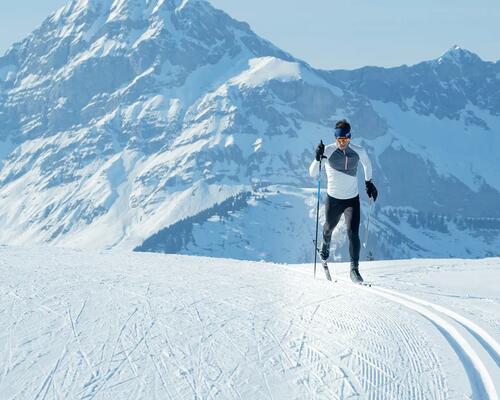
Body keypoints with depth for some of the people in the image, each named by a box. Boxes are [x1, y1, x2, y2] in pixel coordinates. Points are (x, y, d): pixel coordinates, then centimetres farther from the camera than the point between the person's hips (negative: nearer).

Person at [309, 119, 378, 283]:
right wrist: (317, 158, -35)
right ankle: (325, 246, 58)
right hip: (333, 199, 0)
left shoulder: (358, 151, -10)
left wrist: (368, 182, 20)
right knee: (329, 227, 24)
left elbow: (367, 164, 14)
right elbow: (313, 173, -19)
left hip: (352, 199, 0)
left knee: (353, 233, -14)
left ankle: (354, 269, -8)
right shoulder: (328, 151, -16)